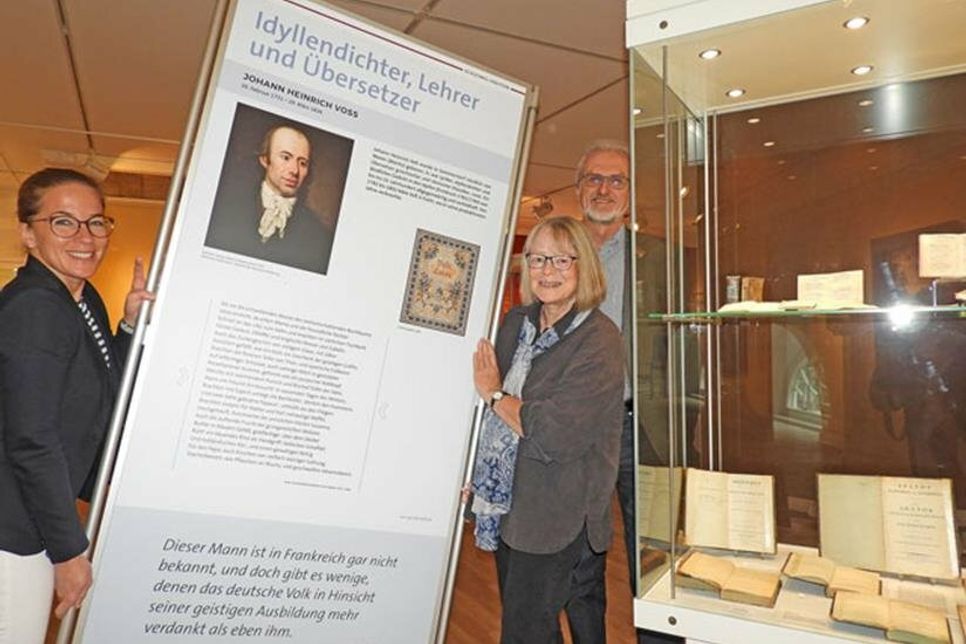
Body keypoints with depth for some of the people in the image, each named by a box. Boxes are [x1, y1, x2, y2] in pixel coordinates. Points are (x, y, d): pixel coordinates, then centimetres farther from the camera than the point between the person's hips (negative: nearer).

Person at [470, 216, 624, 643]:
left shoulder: (599, 341, -18)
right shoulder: (516, 322, 3)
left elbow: (553, 434, -26)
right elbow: (489, 417, 13)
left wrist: (494, 394, -13)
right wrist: (474, 477, 9)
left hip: (557, 518, -7)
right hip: (506, 505, 7)